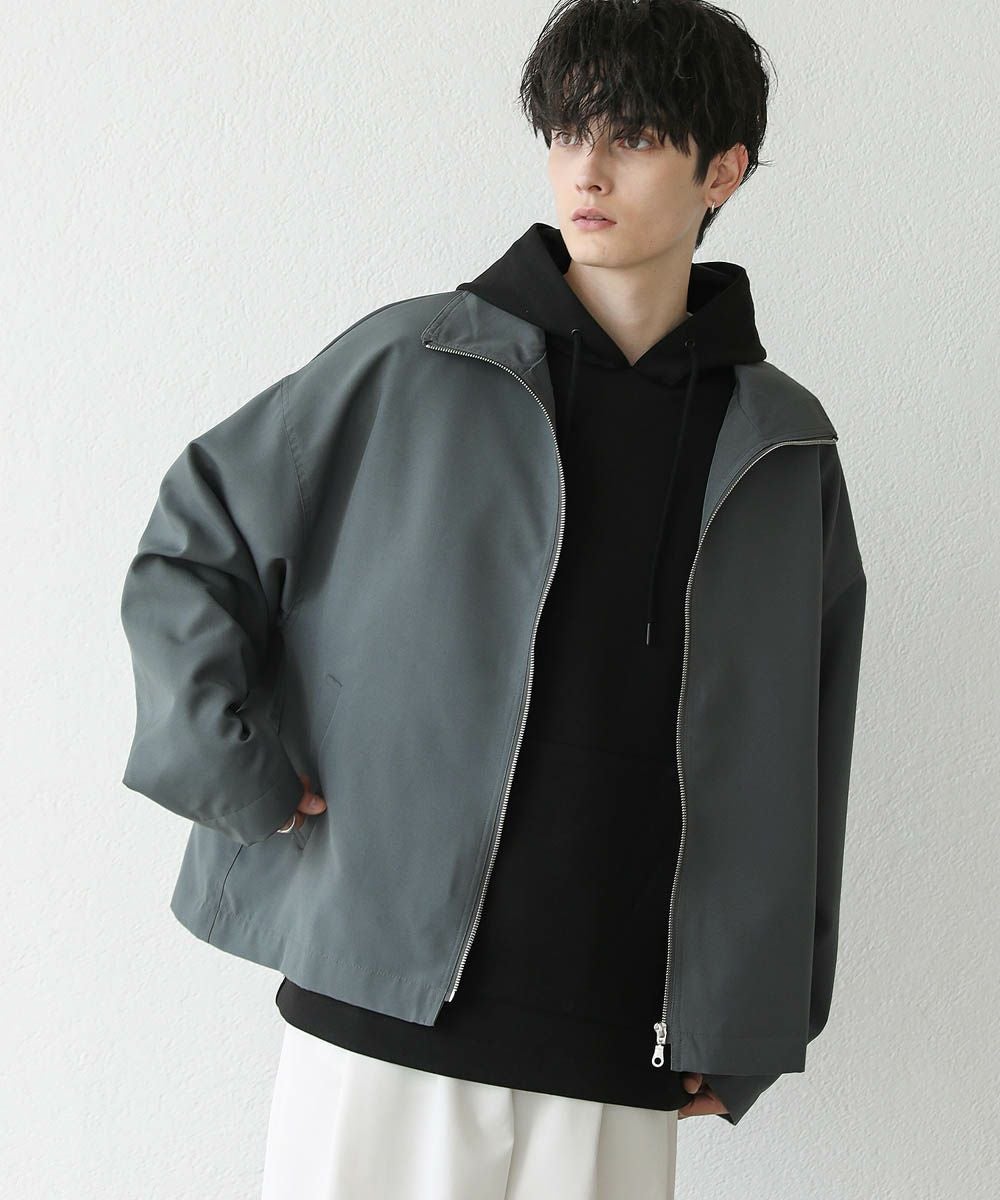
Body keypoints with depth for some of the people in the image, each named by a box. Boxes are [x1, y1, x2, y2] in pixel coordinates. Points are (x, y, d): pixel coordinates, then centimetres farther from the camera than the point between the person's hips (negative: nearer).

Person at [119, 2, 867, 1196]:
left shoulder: (784, 449, 8)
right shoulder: (409, 365, 0)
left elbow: (798, 765, 14)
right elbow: (188, 545, 7)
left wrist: (748, 1027, 12)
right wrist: (239, 773, -4)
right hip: (384, 1008, -1)